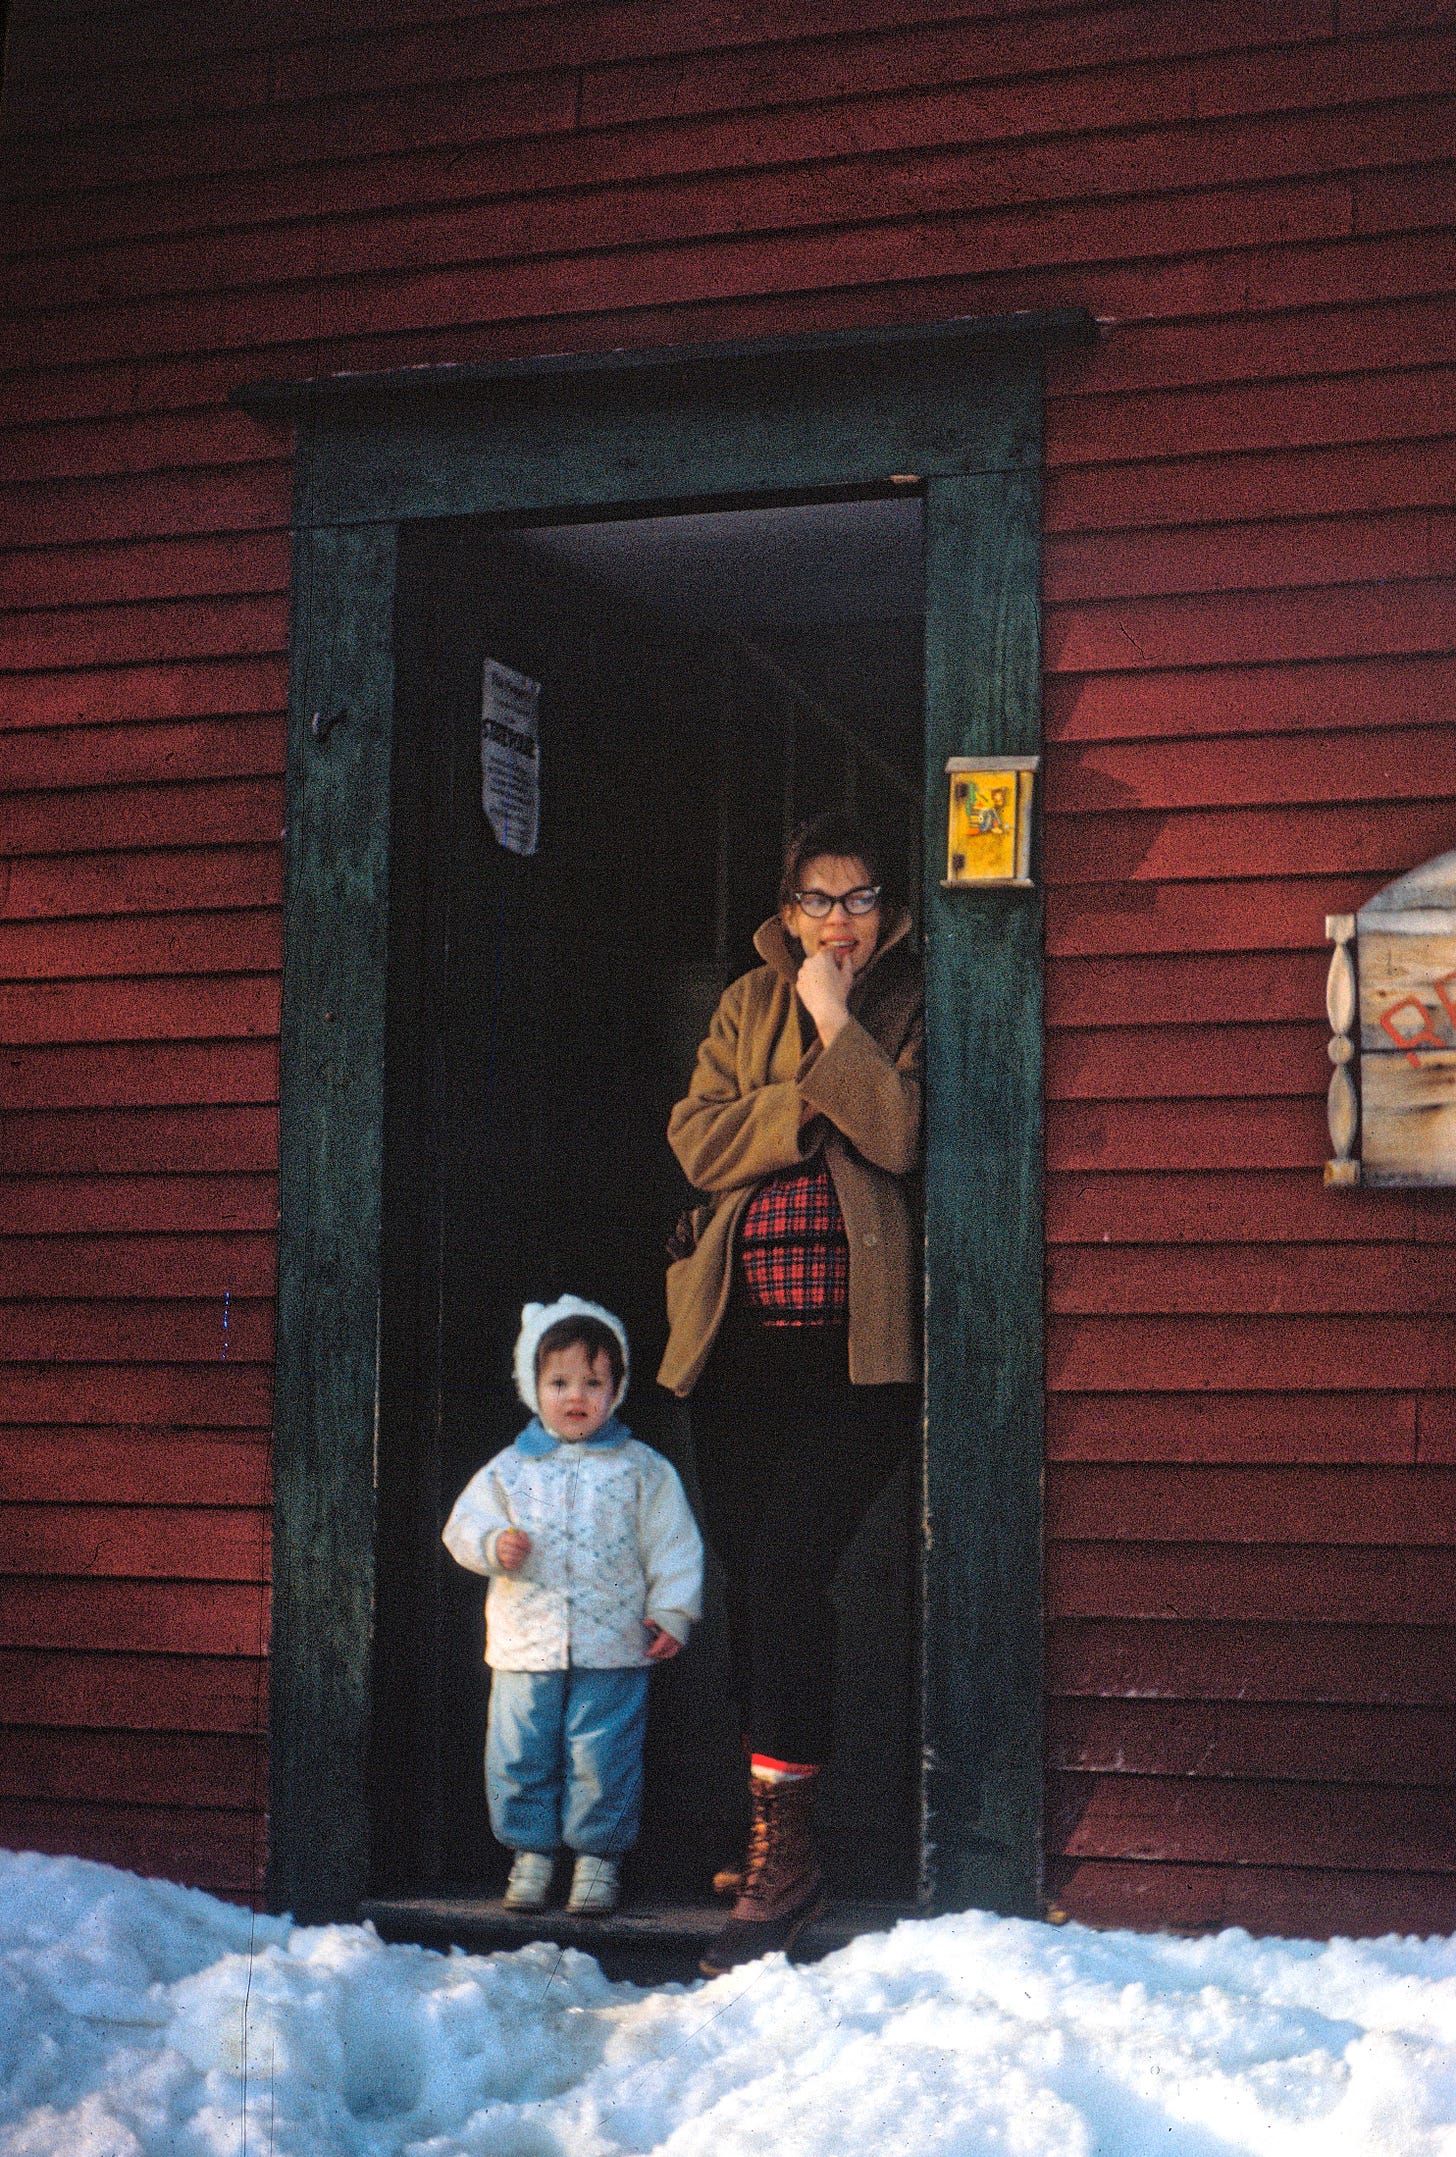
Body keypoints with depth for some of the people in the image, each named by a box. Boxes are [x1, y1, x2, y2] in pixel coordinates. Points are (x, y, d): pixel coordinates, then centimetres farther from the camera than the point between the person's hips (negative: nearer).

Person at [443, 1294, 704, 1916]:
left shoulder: (641, 1468, 3)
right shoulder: (510, 1467, 7)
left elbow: (672, 1545, 4)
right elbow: (463, 1525, 9)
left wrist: (671, 1611, -4)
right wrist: (493, 1545, -12)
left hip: (613, 1649, -2)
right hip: (526, 1647, 2)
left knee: (602, 1759, 1)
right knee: (519, 1754, 6)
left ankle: (597, 1858, 15)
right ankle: (531, 1851, 21)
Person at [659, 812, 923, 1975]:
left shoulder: (913, 1005, 5)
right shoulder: (748, 1004, 17)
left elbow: (905, 1135, -12)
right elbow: (698, 1139, 4)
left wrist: (835, 1022, -9)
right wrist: (806, 1100, -7)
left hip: (857, 1337, -5)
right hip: (742, 1335, 5)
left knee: (785, 1566, -16)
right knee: (750, 1576, 5)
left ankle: (786, 1848, -13)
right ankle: (774, 1834, 16)